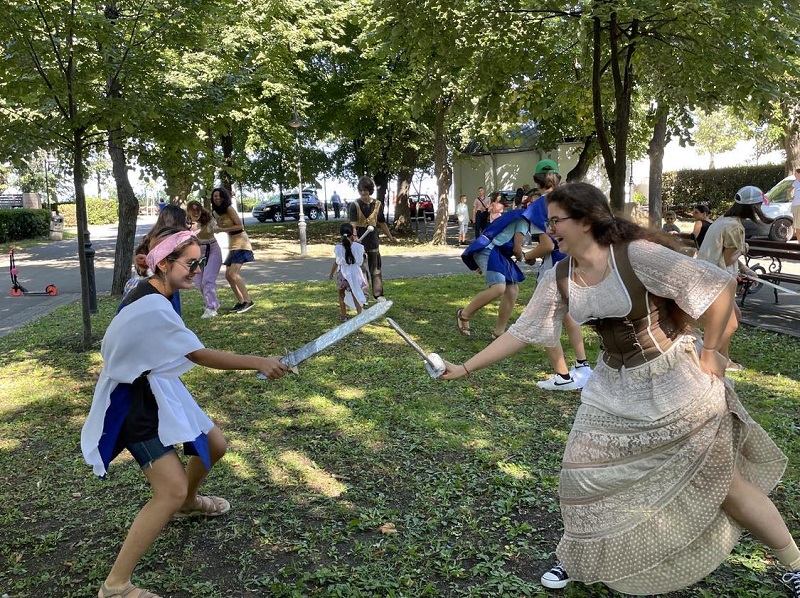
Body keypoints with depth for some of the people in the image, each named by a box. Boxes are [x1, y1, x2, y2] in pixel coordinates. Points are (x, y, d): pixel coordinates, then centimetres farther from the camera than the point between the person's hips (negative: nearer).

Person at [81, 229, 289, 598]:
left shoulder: (151, 295, 3)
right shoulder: (151, 307, -29)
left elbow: (113, 345, 17)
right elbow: (200, 356, -24)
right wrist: (258, 363, -20)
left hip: (157, 390, 10)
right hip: (135, 404, -10)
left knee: (214, 446, 19)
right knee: (172, 491, -18)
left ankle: (187, 504, 49)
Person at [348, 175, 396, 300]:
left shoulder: (377, 204, 3)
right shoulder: (355, 205, -7)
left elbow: (382, 223, 14)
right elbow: (353, 224, -18)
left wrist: (390, 237, 21)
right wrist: (354, 237, -35)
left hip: (373, 241, 3)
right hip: (360, 241, -3)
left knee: (375, 268, 8)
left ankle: (378, 294, 16)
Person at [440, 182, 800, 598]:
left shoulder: (638, 255, -23)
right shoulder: (559, 280, -5)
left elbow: (721, 285, -20)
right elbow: (521, 333, 0)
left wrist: (708, 353, -14)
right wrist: (466, 368, -2)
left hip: (675, 381, -5)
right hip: (616, 388, 5)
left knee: (722, 479, 6)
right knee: (583, 473, 5)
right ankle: (579, 561, 30)